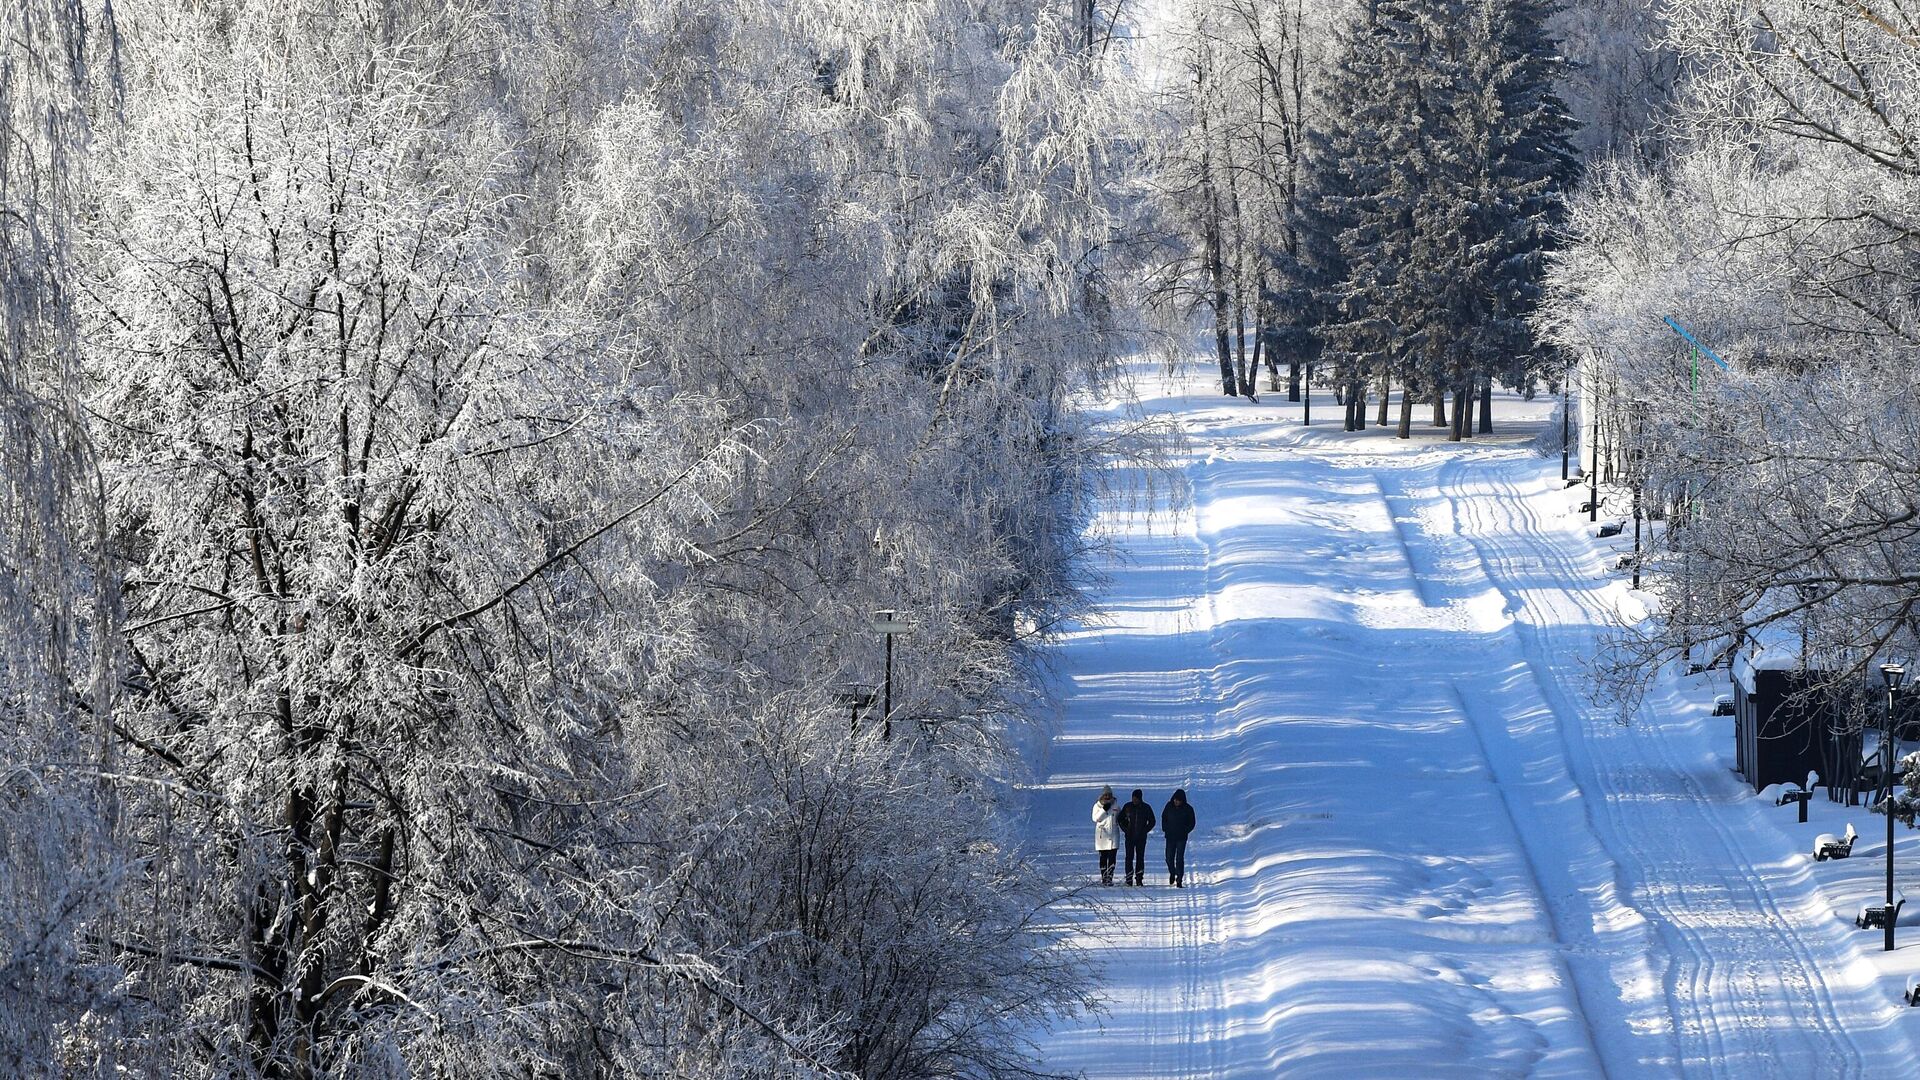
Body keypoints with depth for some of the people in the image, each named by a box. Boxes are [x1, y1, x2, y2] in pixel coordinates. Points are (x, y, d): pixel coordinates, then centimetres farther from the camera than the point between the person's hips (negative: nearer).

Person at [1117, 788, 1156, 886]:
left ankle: (1139, 879, 6)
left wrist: (1145, 831, -3)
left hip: (1141, 837, 0)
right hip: (1130, 837, 0)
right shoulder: (1128, 807, 2)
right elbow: (1120, 819, 12)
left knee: (1140, 858, 2)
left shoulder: (1146, 808, 1)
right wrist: (1125, 829, -1)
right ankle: (1129, 879, -3)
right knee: (1129, 857, -5)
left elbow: (1152, 822, 9)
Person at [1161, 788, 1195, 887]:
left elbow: (1191, 823, 3)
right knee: (1169, 858, 5)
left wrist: (1185, 831, -7)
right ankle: (1172, 873, 34)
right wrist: (1165, 829, 3)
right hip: (1170, 836, 3)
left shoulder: (1188, 809, -6)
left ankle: (1179, 881, -5)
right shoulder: (1169, 806, 1)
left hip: (1181, 838, -3)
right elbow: (1163, 818, 14)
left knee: (1179, 859, -7)